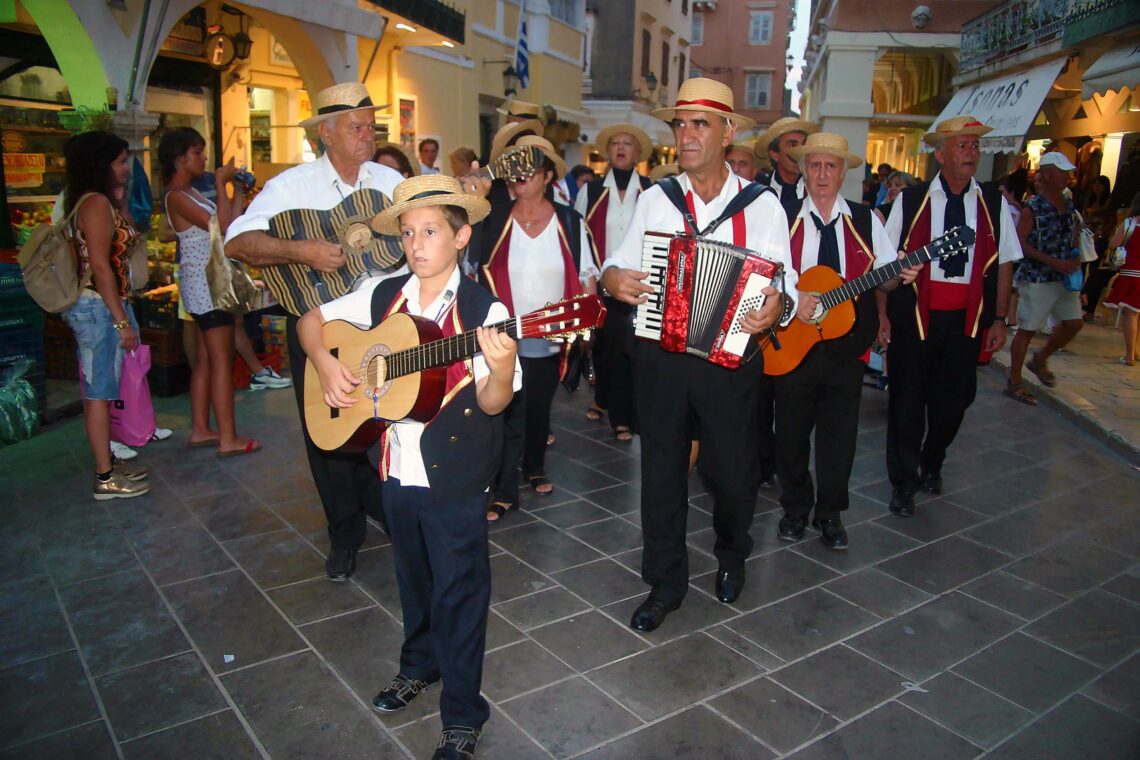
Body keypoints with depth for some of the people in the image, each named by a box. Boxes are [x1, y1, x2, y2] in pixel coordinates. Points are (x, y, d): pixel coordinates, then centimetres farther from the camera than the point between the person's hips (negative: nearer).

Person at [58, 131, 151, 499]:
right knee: (99, 390, -5)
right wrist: (122, 320, -20)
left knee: (100, 388, 15)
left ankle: (108, 462, 26)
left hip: (98, 306, 10)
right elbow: (100, 266, -21)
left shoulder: (101, 202, 15)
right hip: (98, 307, -10)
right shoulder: (97, 203, -15)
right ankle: (105, 478, 3)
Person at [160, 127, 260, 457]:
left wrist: (238, 190, 10)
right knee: (222, 361, -8)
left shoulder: (191, 192, 15)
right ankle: (228, 439, -5)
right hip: (206, 282, -10)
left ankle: (200, 430, 19)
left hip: (210, 281, 10)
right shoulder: (177, 196, -13)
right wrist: (221, 184, -15)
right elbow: (222, 226, -21)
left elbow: (232, 223, 13)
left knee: (205, 358, 12)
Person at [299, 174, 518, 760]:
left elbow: (492, 404, -16)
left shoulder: (482, 311, -13)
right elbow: (311, 320, 12)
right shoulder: (384, 296, 1)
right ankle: (419, 665, 48)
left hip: (453, 476, -5)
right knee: (413, 577, 24)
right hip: (396, 469, 5)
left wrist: (502, 369, -36)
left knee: (458, 591, 6)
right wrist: (326, 365, -5)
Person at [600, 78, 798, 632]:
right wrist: (612, 278, -13)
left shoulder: (762, 205, -1)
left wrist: (777, 308, -23)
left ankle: (732, 555, 43)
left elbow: (784, 287, 0)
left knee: (732, 470, 11)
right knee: (661, 470, 9)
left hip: (730, 359, -1)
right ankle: (665, 582, 27)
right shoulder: (653, 199, 5)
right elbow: (619, 264, 11)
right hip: (660, 357, 2)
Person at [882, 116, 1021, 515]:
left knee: (953, 399, 10)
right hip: (913, 314, -2)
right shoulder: (910, 200, -1)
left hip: (967, 318, 3)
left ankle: (932, 464, 36)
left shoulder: (993, 203, 6)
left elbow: (1004, 264, 9)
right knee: (907, 400, 3)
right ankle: (903, 482, 18)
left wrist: (999, 319, 4)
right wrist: (883, 314, -6)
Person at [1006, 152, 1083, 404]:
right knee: (1027, 329, 0)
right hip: (1036, 278, -7)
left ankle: (1040, 360, 33)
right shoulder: (1033, 208, -12)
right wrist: (1054, 262, -21)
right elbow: (1020, 243, -17)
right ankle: (1014, 383, 10)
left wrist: (1073, 259, 3)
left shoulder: (1068, 205, 9)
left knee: (1073, 323, 10)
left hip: (1063, 277, 7)